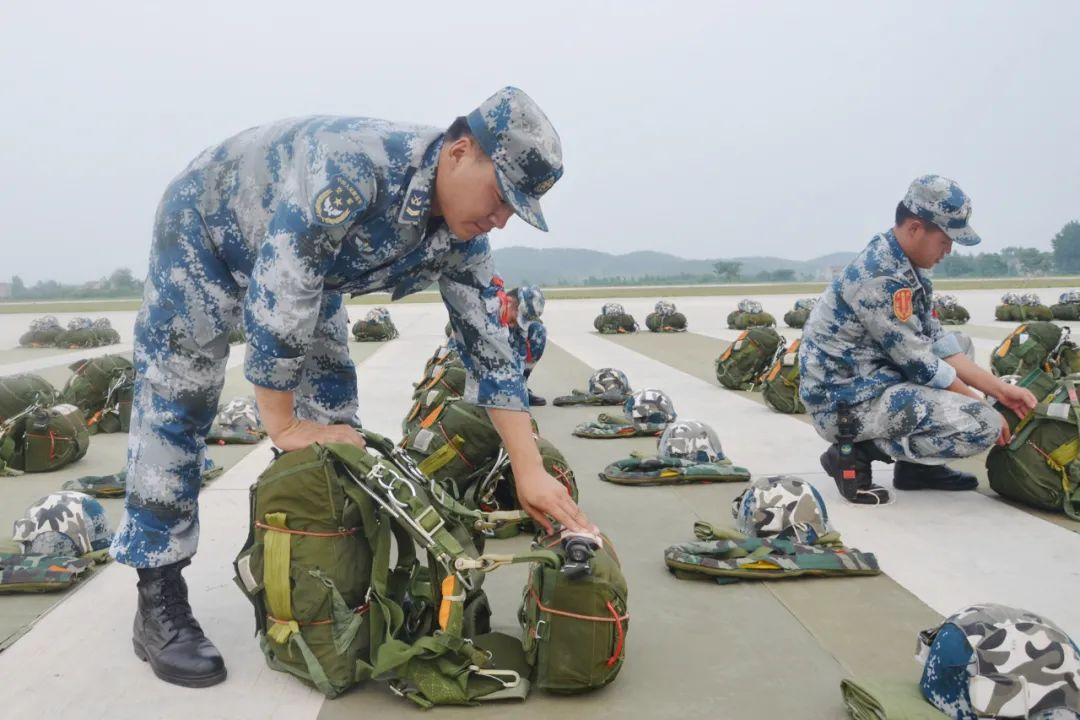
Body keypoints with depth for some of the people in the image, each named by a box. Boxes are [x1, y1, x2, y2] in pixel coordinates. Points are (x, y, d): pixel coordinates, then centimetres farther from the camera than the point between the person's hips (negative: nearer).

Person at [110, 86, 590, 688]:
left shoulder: (461, 241, -18)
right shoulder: (355, 164, -42)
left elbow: (491, 349, -12)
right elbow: (274, 300, -40)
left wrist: (531, 472, -18)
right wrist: (283, 425, -30)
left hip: (312, 263, 7)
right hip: (206, 231, -6)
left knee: (334, 419, 2)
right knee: (175, 410, -11)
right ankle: (159, 605, -3)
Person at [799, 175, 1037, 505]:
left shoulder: (904, 267, 9)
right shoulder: (882, 277, -22)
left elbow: (936, 343, 9)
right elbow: (920, 365, -18)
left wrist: (1000, 388, 2)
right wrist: (984, 407, -6)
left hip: (869, 381, 10)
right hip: (845, 403, -10)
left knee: (961, 343, 22)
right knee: (984, 426, -16)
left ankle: (917, 463, 14)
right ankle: (856, 452, -6)